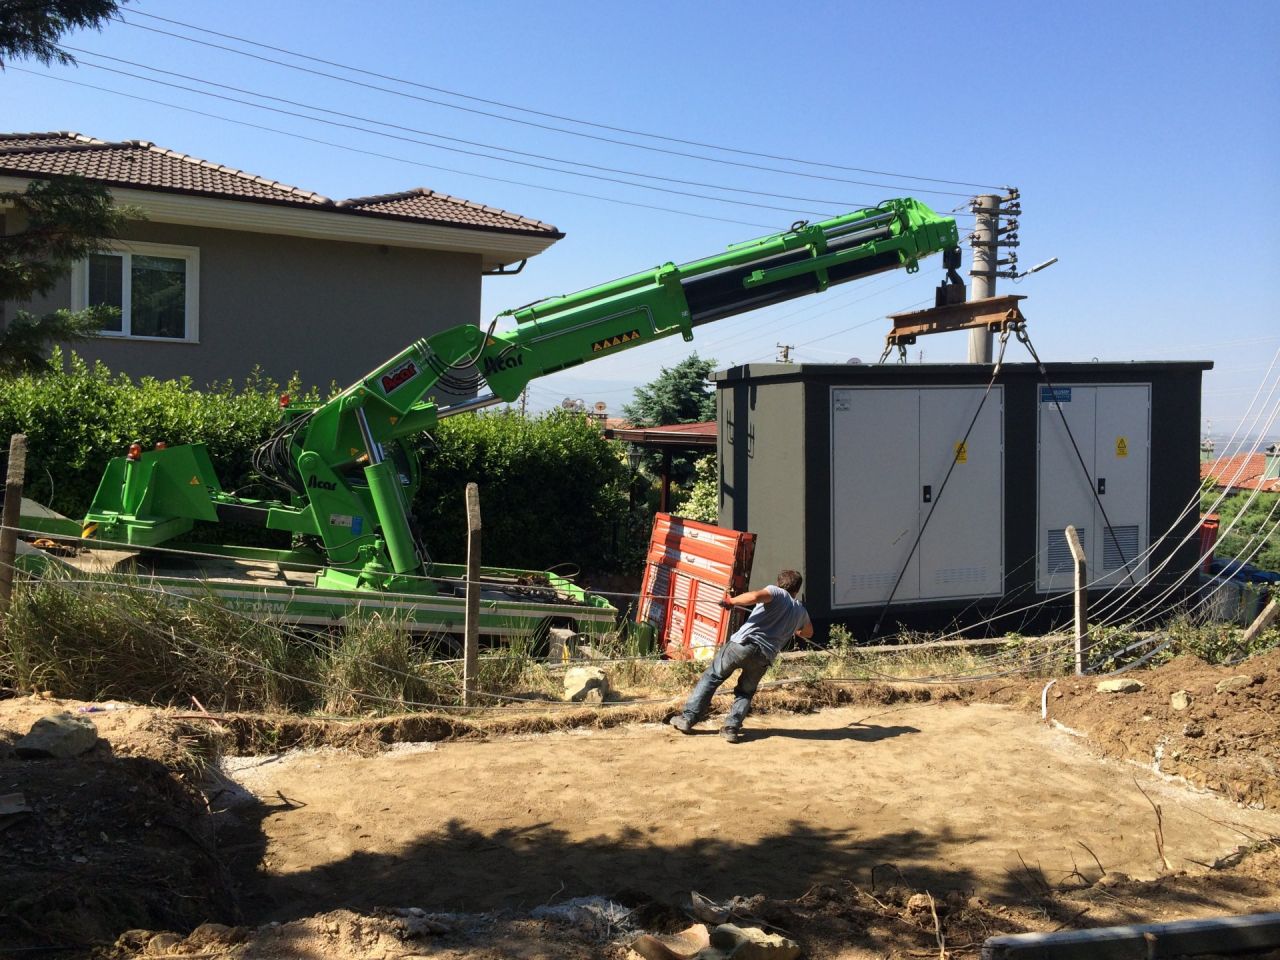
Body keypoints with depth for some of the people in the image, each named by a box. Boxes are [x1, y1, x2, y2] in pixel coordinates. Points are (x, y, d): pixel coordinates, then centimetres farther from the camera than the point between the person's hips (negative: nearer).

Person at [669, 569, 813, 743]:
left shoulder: (775, 592, 7)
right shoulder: (801, 611, 20)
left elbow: (755, 596, -18)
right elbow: (808, 632, 42)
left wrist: (731, 601, -4)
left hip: (742, 644, -3)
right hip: (765, 656, 3)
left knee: (711, 677, 14)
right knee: (745, 692, 22)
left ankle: (688, 718, 12)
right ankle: (731, 727, 1)